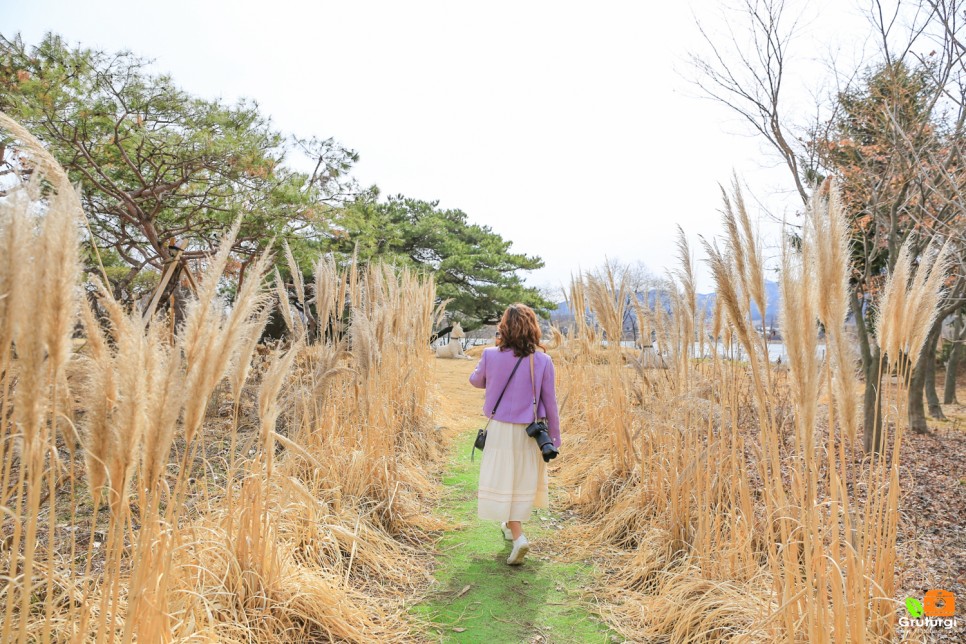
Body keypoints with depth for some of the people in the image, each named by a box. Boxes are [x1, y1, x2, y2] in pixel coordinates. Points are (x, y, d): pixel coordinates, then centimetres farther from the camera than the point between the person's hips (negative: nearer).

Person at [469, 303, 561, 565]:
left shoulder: (491, 356, -12)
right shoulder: (542, 361, -11)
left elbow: (476, 381, 8)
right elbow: (549, 403, -6)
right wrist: (555, 436, 5)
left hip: (500, 429, -1)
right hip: (530, 431, 2)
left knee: (503, 480, 8)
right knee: (524, 479, 20)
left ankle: (518, 536, -4)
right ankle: (512, 524, 39)